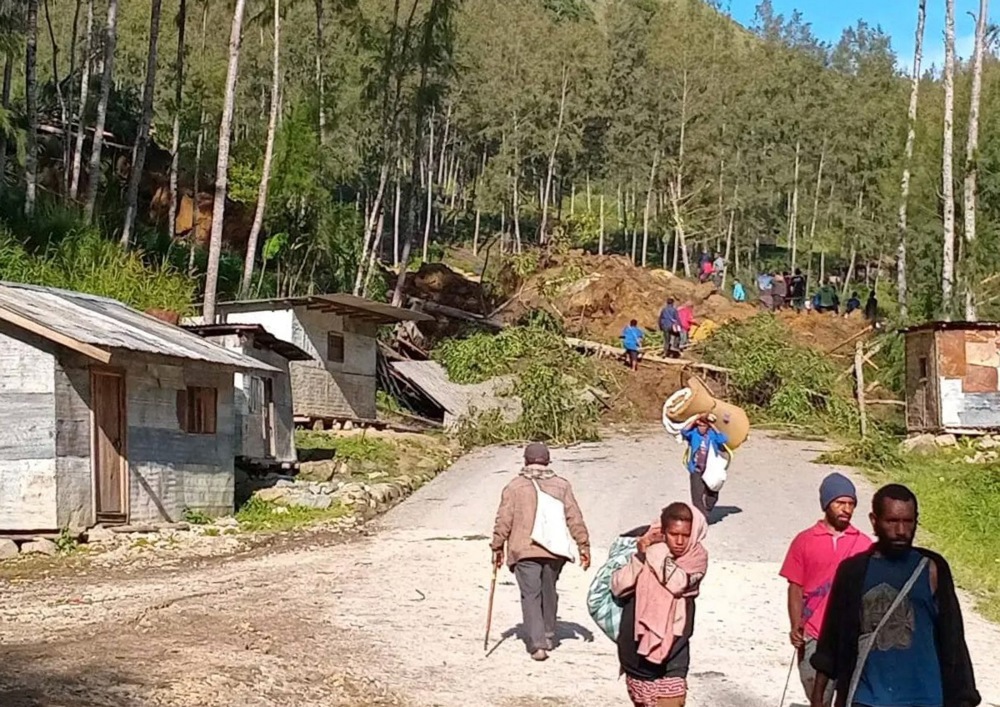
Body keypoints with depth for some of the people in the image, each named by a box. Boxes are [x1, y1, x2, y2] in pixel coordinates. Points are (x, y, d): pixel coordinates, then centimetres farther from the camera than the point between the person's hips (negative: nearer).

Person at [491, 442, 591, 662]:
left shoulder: (514, 487, 3)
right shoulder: (562, 485, 8)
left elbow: (503, 521, -1)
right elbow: (575, 518, 5)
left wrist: (497, 547, 7)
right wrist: (584, 546, 9)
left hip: (524, 551, -3)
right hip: (554, 551, 3)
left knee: (530, 595, -4)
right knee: (549, 593, 19)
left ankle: (537, 643, -15)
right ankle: (548, 637, 31)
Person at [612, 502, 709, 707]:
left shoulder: (697, 556, -8)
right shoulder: (647, 546, -2)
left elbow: (677, 583, -26)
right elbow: (617, 587, -8)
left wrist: (655, 551, -19)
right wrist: (640, 556, -19)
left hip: (670, 645, -4)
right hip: (635, 641, 4)